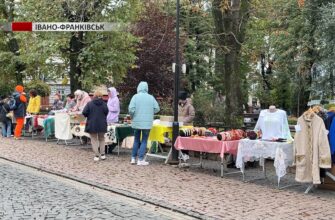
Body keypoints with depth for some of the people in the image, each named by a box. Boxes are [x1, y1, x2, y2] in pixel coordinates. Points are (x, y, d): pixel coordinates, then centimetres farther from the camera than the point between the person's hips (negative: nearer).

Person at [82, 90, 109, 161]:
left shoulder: (90, 104, -6)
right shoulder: (104, 104, -1)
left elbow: (84, 112, -11)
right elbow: (106, 112, -11)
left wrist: (89, 116, 9)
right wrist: (103, 117, 9)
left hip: (92, 125, -2)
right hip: (102, 125, 2)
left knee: (94, 140, 7)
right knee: (101, 139, 19)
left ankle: (97, 155, 1)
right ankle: (102, 154, 15)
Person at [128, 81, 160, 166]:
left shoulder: (135, 96, -6)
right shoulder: (151, 97, -2)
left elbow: (131, 109, -13)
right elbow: (156, 109, 0)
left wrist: (132, 116, 6)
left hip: (136, 122, 1)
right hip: (147, 123, -1)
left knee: (136, 140, 16)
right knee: (144, 141, 7)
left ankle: (133, 158, 20)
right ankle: (140, 160, 4)